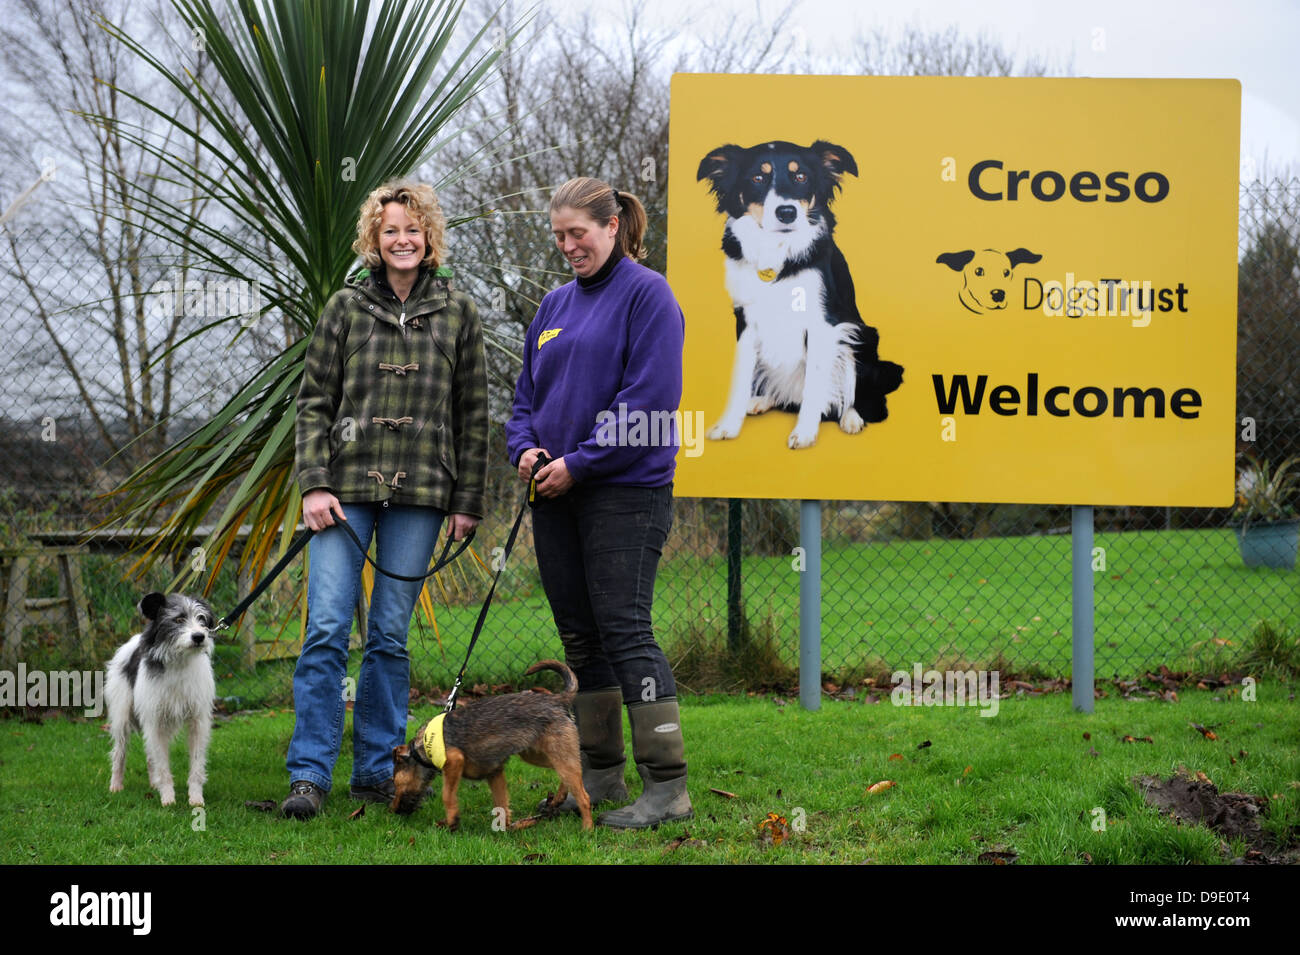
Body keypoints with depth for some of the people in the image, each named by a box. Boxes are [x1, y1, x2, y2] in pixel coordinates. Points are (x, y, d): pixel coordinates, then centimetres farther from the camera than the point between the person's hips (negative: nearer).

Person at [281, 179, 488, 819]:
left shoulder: (458, 311, 8)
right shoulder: (346, 307, 7)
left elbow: (472, 414, 9)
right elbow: (314, 401, 5)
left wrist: (468, 501, 4)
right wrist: (314, 485, -5)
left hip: (419, 491, 0)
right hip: (347, 487, 0)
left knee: (390, 635, 3)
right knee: (326, 629, -8)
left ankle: (376, 773, 12)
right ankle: (310, 774, -4)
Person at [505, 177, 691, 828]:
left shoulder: (647, 295, -7)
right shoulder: (556, 304, 16)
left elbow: (650, 396, -15)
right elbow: (527, 391, 21)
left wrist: (579, 463, -15)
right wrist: (525, 447, 0)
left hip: (625, 490, -7)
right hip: (557, 492, 8)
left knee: (624, 629, -12)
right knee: (580, 635, 10)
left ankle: (667, 786, -10)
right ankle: (601, 774, 19)